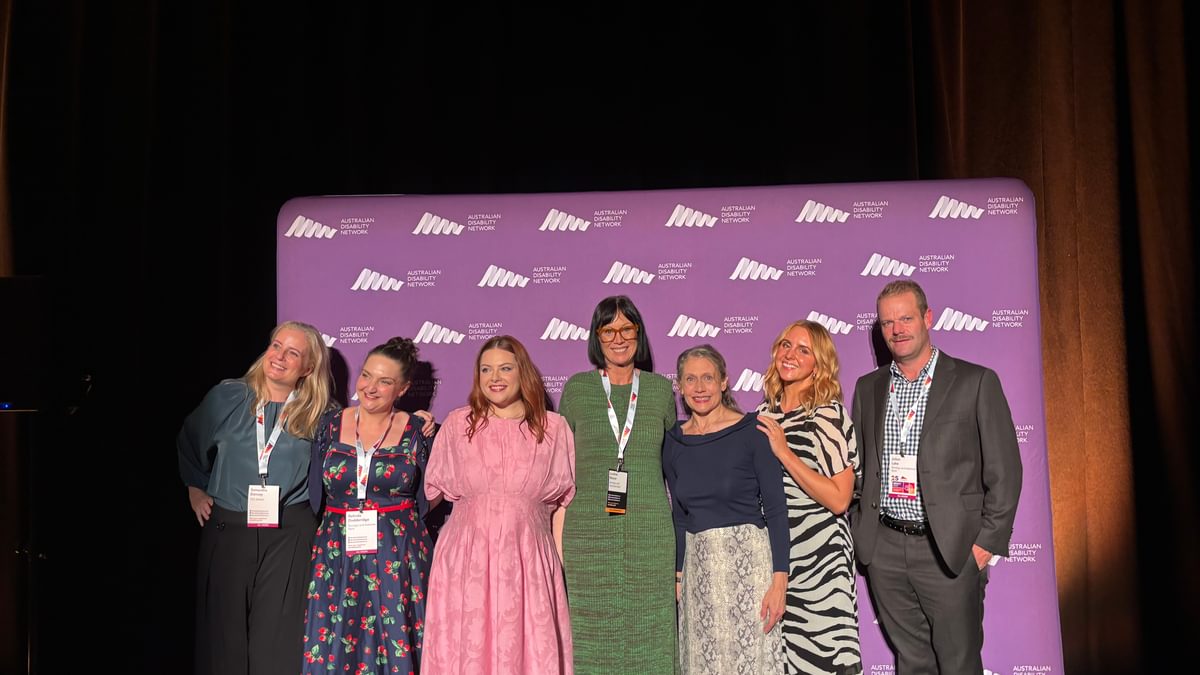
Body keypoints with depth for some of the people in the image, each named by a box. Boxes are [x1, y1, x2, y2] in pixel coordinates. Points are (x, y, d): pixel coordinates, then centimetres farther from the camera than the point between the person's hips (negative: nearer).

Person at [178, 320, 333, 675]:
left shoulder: (317, 413, -1)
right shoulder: (228, 396, 2)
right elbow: (189, 443, 18)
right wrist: (196, 490, 16)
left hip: (290, 535, -1)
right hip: (227, 530, 2)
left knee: (279, 633, 0)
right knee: (226, 628, 10)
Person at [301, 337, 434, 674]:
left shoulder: (417, 430, -1)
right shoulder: (331, 423, 4)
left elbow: (429, 495, 5)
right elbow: (315, 493, 10)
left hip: (397, 554, -2)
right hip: (336, 552, 2)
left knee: (394, 644, 1)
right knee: (332, 644, 5)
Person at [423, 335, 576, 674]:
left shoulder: (553, 427, 5)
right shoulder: (457, 424, 6)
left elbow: (562, 503, 4)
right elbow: (434, 492, 16)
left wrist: (559, 564, 1)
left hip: (528, 560, 0)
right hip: (466, 559, 1)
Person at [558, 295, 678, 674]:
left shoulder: (661, 389, 7)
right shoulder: (577, 388, 4)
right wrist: (556, 525, 4)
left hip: (649, 529, 1)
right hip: (588, 530, -1)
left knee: (647, 629, 4)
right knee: (592, 633, 3)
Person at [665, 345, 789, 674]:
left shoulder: (751, 431, -7)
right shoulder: (674, 441, 6)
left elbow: (776, 509, -8)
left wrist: (779, 579, -14)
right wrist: (678, 574, 10)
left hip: (748, 559, -4)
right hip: (698, 568, 4)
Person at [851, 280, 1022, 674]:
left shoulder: (975, 382, -2)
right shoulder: (868, 387, 10)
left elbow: (1005, 471, -3)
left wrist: (987, 542, -8)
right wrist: (860, 535, 8)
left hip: (950, 550, -3)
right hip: (884, 551, 4)